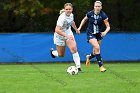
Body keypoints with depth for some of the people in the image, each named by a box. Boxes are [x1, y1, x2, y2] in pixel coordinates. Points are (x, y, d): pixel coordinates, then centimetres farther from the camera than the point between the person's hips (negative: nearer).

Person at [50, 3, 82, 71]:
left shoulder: (71, 15, -9)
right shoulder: (62, 17, -32)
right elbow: (57, 30, -40)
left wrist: (76, 29, 31)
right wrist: (66, 36, -47)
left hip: (68, 33, 5)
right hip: (60, 36, -5)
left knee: (74, 48, -21)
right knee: (61, 55, 11)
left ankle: (78, 66, -19)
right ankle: (52, 52, 47)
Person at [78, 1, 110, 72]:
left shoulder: (103, 15, -15)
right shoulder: (90, 14, -12)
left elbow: (108, 27, -15)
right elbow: (84, 20, 11)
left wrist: (105, 32, -34)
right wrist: (80, 27, 5)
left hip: (99, 34, 2)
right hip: (90, 33, -2)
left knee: (96, 51, 13)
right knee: (97, 47, -23)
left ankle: (89, 57, 50)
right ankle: (101, 66, -17)